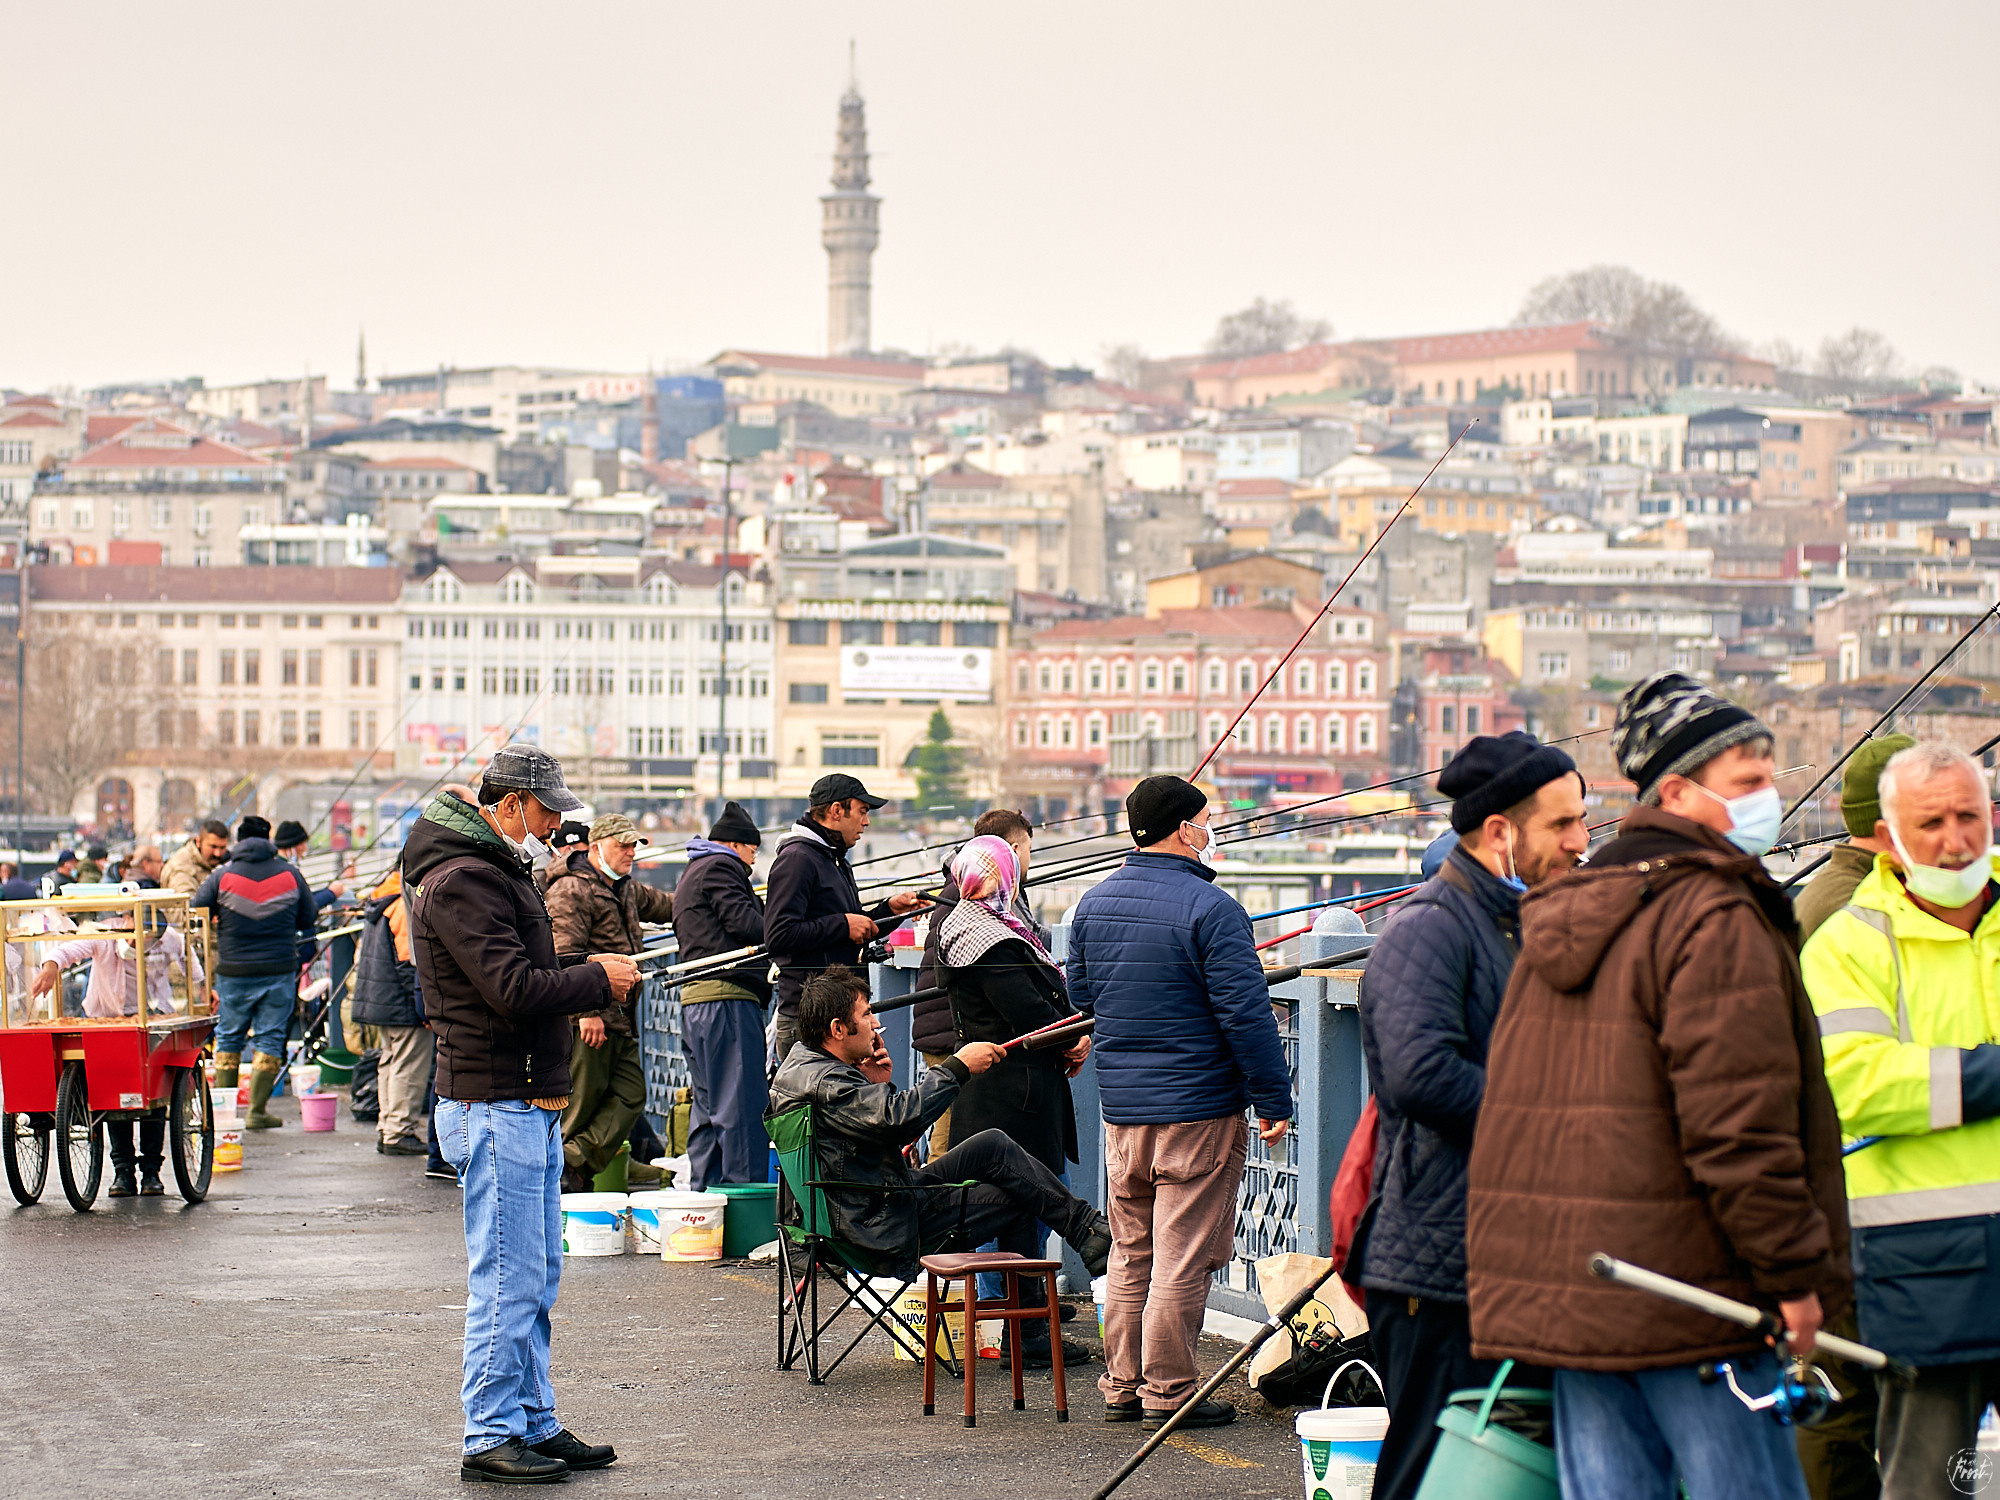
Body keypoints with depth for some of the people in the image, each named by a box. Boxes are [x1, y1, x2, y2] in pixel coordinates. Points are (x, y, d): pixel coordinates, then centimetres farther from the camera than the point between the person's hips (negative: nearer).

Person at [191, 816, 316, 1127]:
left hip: (234, 972, 0)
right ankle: (257, 1111, 0)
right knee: (269, 1039, 4)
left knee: (228, 1038, 13)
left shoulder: (221, 876, -4)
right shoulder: (290, 875, 0)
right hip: (280, 970, 0)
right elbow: (307, 921, 8)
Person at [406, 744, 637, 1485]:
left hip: (532, 1105, 11)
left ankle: (534, 1424, 21)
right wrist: (598, 981, -10)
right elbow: (516, 991, -23)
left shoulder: (496, 870, 17)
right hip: (496, 1109, -11)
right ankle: (491, 1437, 0)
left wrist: (584, 965, 7)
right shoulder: (463, 881, -16)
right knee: (508, 1280, -6)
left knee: (537, 1278, 14)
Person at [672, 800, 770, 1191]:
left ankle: (702, 1191, 15)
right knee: (741, 1106, -11)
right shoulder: (720, 868, -5)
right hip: (727, 999, -10)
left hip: (696, 1000, 10)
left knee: (708, 1108, 13)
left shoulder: (691, 875, 27)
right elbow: (744, 923, -15)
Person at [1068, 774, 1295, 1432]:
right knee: (1183, 1258, -1)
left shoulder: (1093, 902, 7)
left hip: (1120, 1107, 7)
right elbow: (1246, 1013, -16)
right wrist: (1274, 1099, -10)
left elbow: (1080, 994, 18)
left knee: (1130, 1253, 16)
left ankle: (1122, 1386, 20)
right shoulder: (1209, 908, -15)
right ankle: (1167, 1394, 2)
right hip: (1199, 1106, -7)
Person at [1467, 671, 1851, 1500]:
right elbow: (1736, 1124, -19)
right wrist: (1795, 1275, -13)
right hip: (1688, 1293, -8)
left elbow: (1512, 1110, 20)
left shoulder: (1558, 924, 17)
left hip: (1564, 1296, 8)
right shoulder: (1716, 921, -12)